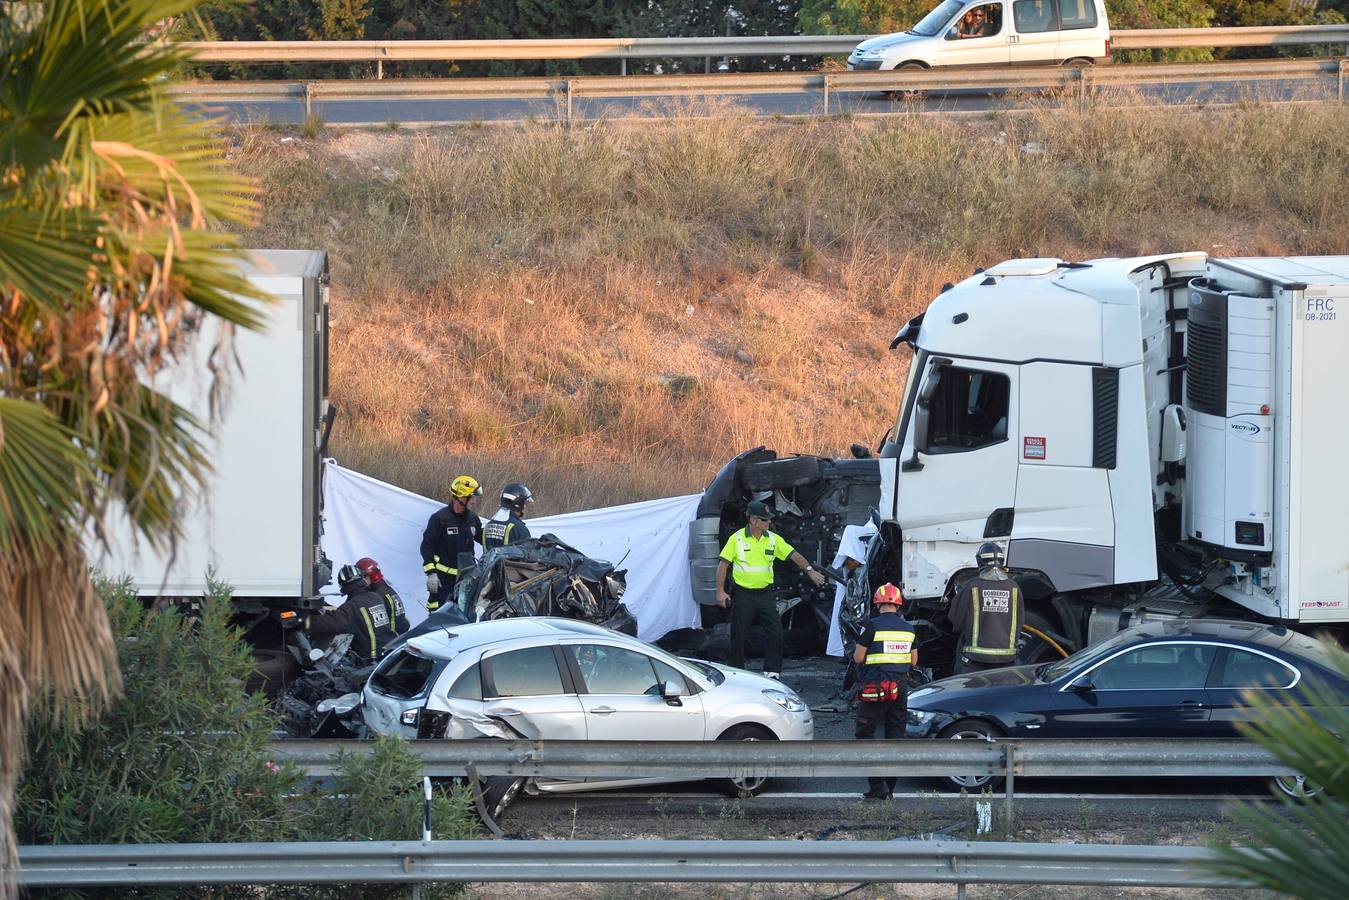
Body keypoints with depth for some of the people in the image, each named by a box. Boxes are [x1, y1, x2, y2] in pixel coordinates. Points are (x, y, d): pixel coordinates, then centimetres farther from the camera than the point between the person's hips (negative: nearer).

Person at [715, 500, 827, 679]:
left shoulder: (773, 539, 4)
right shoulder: (737, 539, -5)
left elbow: (793, 555, 3)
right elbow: (723, 565, -3)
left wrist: (810, 570, -11)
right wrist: (720, 591, -8)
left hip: (765, 595, 3)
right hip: (743, 595, -3)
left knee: (776, 634, -6)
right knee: (738, 637, 3)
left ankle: (772, 672, 1)